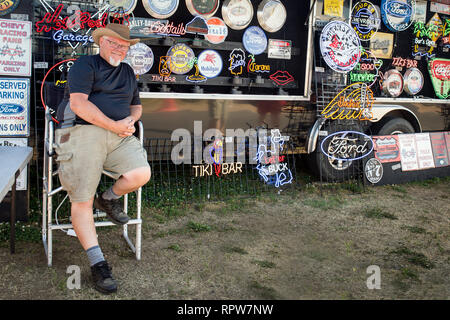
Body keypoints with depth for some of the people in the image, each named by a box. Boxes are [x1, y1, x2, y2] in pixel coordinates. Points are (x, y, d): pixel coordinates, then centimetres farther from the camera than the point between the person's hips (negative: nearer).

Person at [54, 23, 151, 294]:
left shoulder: (127, 72, 25)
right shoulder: (85, 65, 3)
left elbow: (136, 105, 32)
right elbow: (79, 103, -11)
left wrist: (131, 120, 6)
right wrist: (113, 125, -11)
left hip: (120, 136, 5)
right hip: (82, 132, -5)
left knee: (141, 174, -22)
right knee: (82, 201, -14)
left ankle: (109, 199, 10)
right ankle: (98, 263, -10)